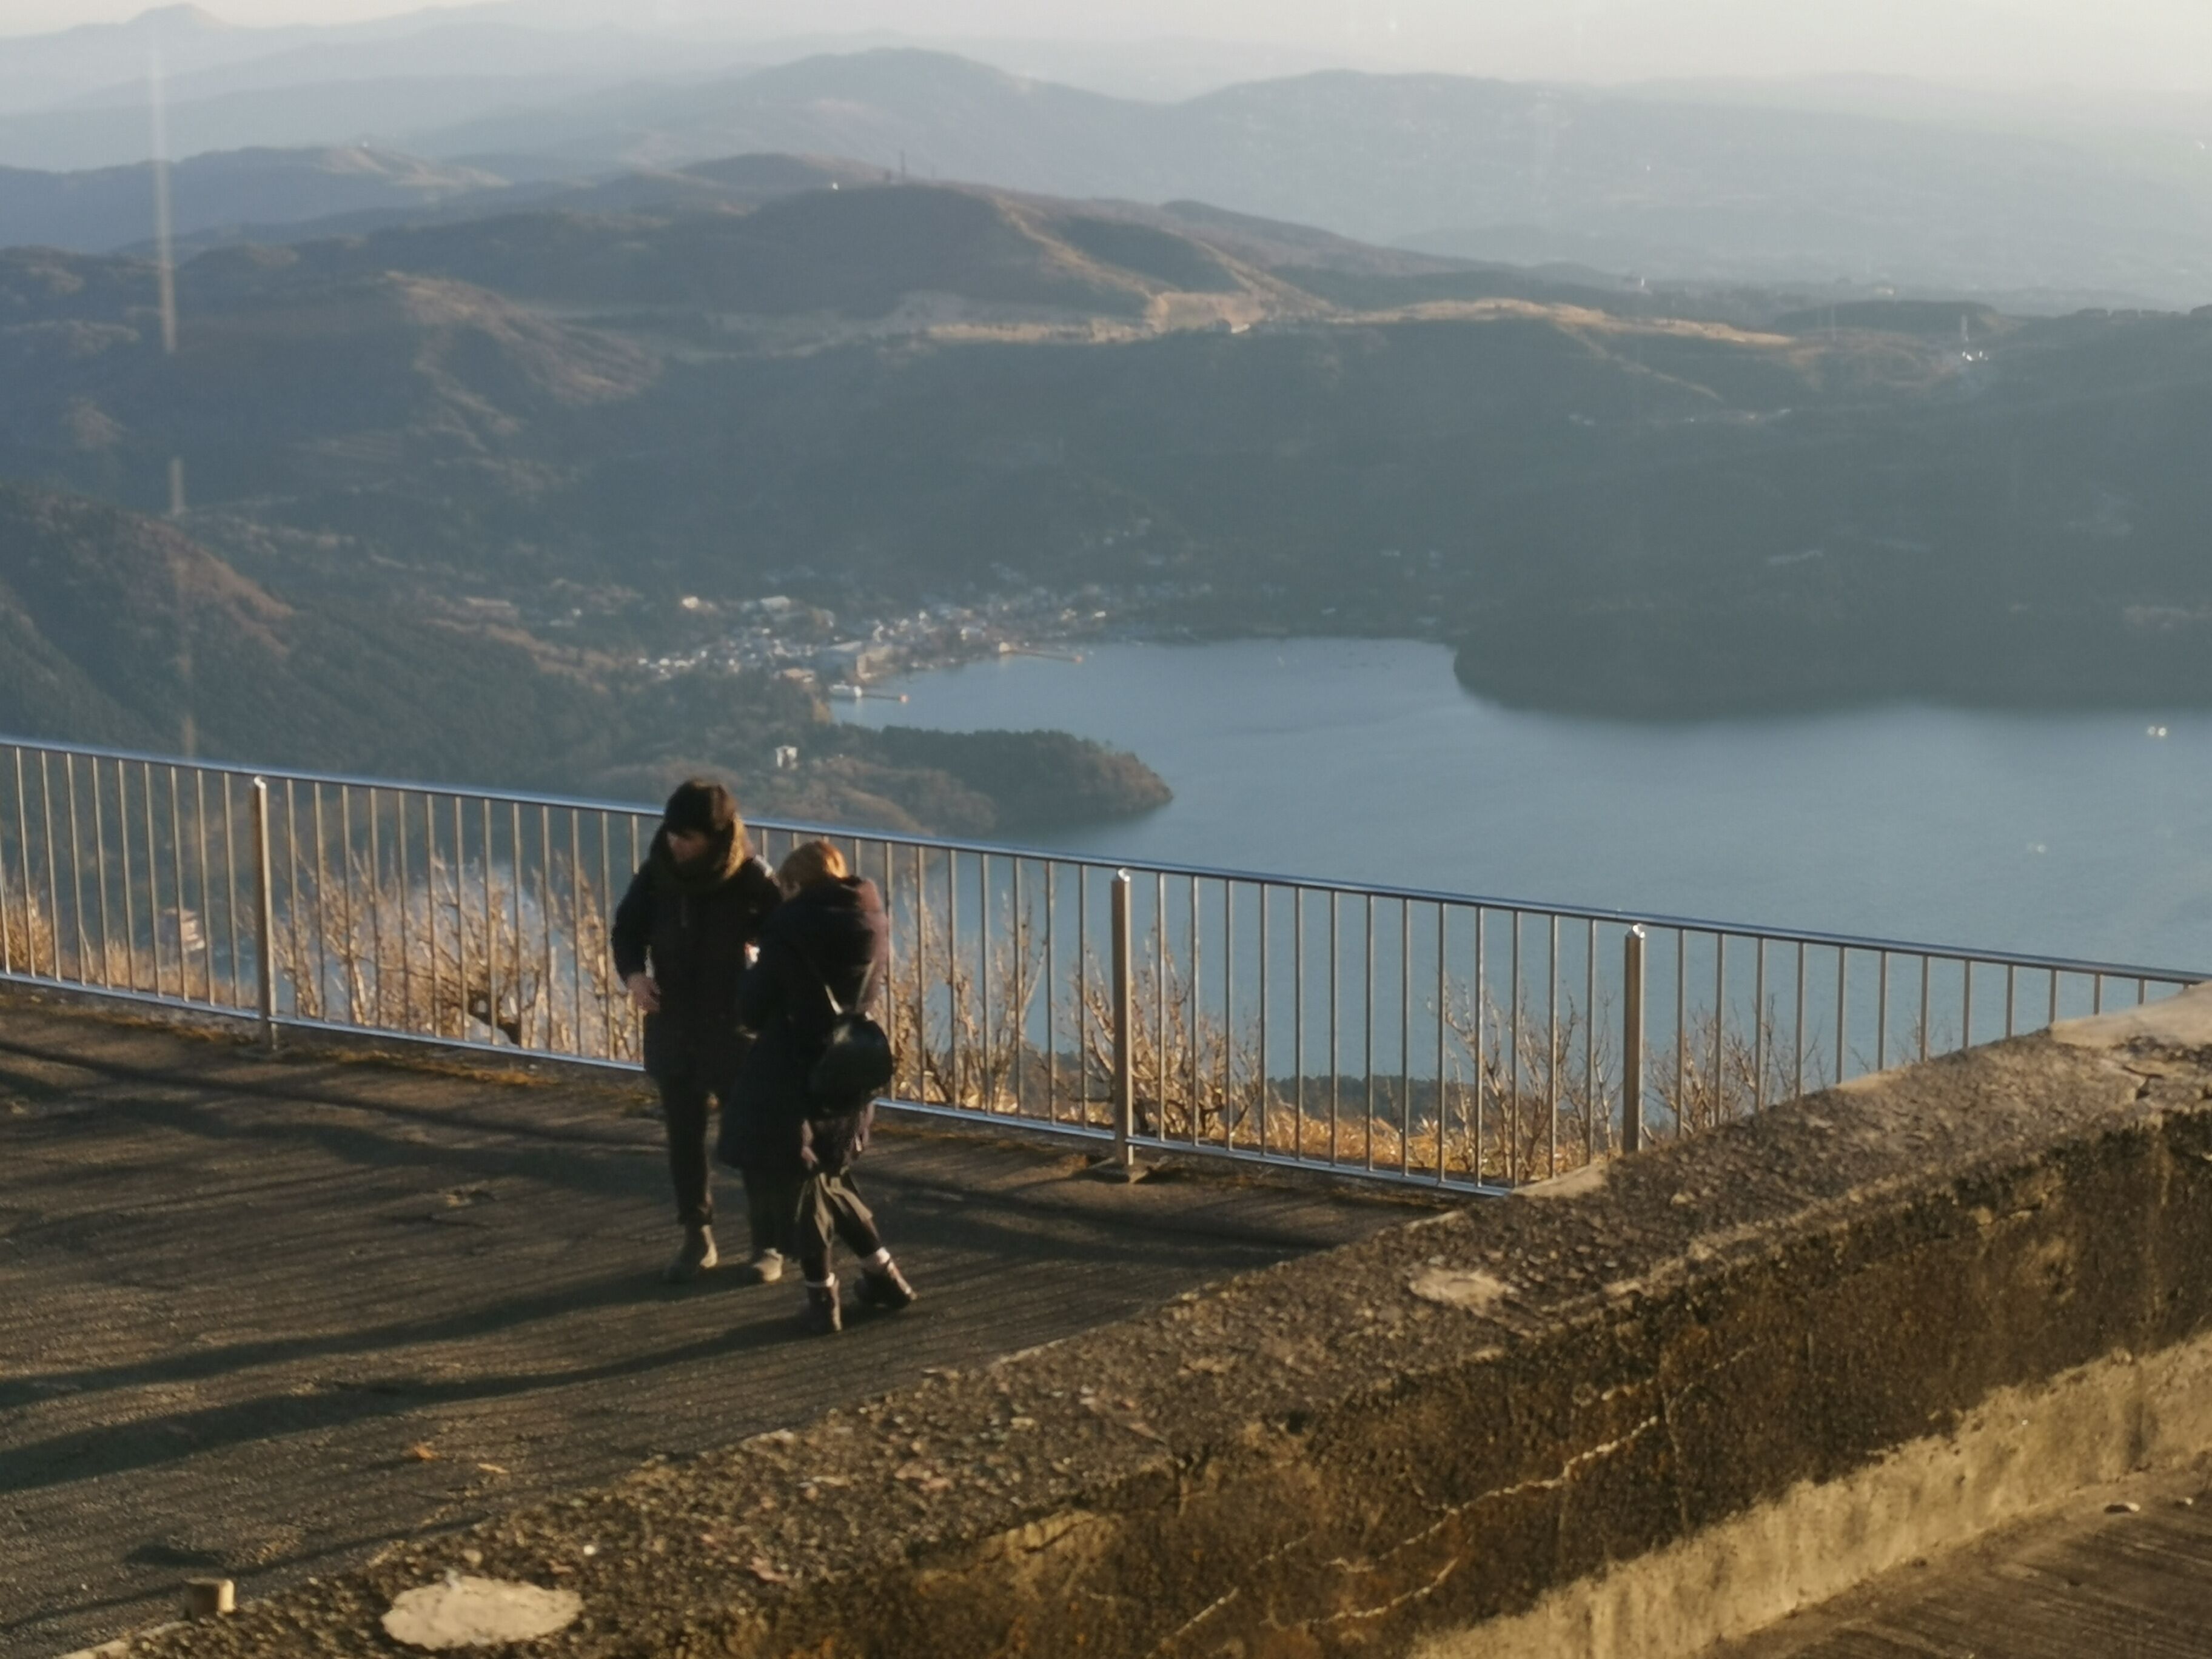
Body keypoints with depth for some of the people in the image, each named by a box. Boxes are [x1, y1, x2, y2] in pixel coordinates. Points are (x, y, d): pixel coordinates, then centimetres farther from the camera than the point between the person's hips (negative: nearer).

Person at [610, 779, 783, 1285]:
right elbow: (628, 926, 8)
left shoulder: (750, 878, -15)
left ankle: (769, 1244, 17)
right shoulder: (659, 870, -6)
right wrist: (633, 973, -9)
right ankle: (697, 1240, 25)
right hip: (671, 1026, 4)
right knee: (683, 1137, 12)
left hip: (734, 1027, -3)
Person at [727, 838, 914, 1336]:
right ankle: (884, 1275, 23)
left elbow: (752, 1009, -8)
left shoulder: (790, 930, -14)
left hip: (796, 1075, -5)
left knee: (803, 1183, 8)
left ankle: (823, 1297, 11)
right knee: (832, 1176, 23)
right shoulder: (873, 922, 1)